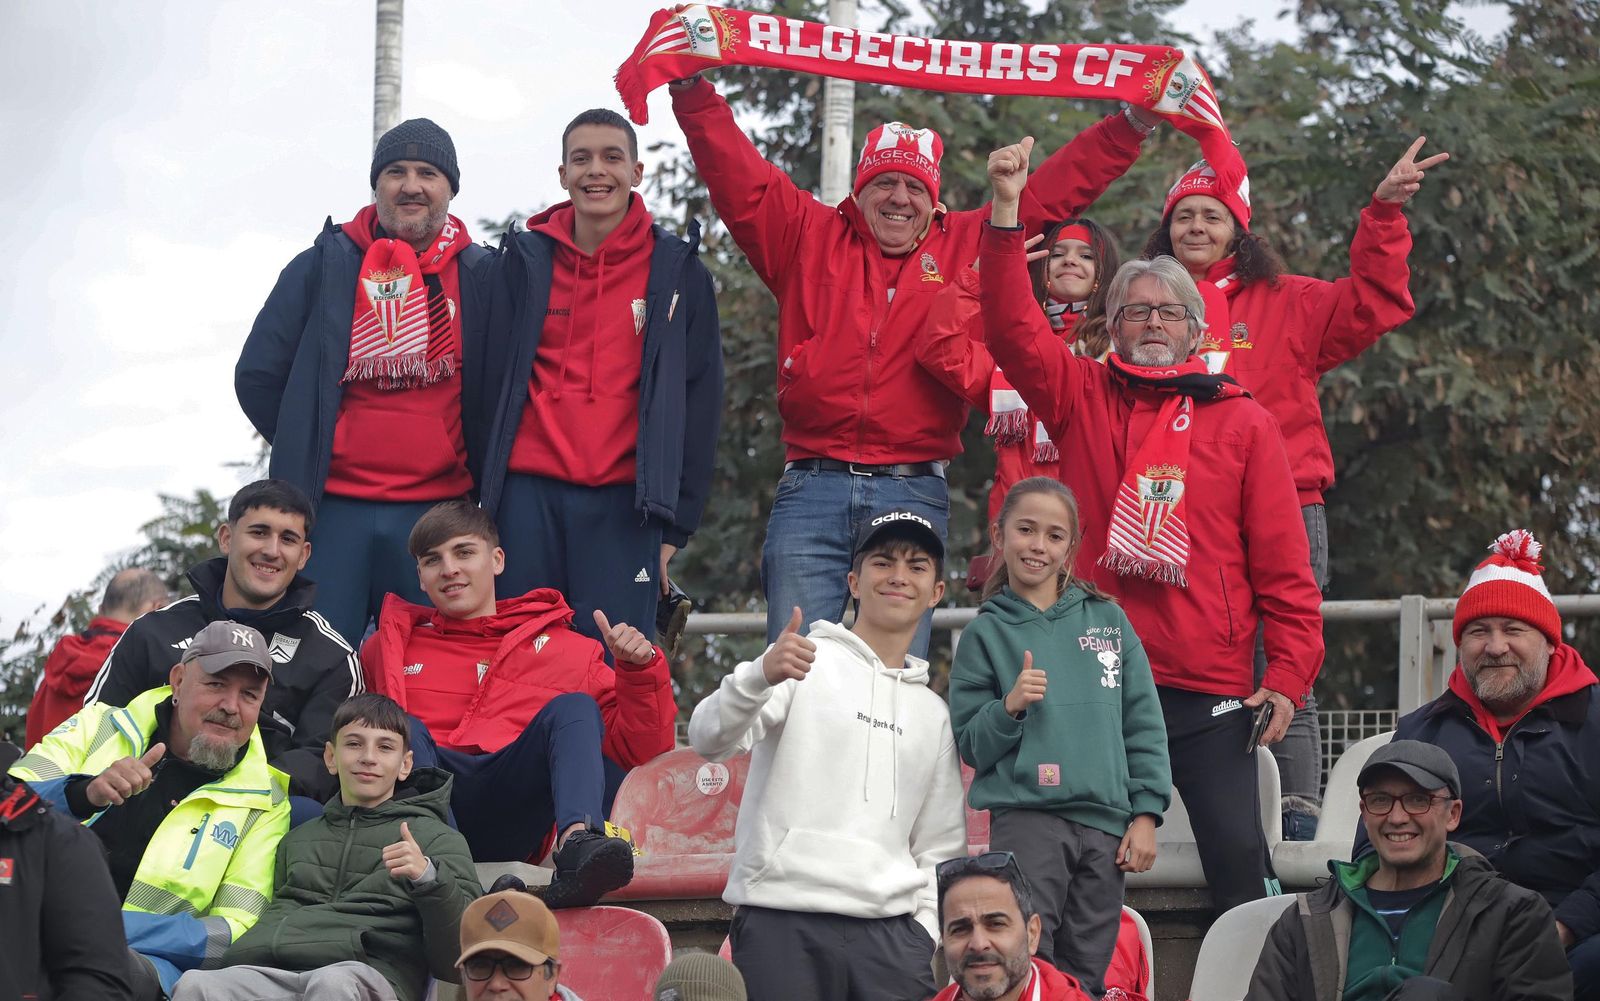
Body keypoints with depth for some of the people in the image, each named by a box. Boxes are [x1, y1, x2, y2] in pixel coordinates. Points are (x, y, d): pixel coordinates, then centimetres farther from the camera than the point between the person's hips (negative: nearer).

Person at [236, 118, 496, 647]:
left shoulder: (480, 275, 7)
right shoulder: (323, 266, 7)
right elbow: (258, 375, 9)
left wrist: (479, 470, 6)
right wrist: (305, 451, 9)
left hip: (438, 510, 1)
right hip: (332, 508, 0)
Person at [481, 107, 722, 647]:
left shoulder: (676, 271, 7)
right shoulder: (524, 261, 9)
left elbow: (699, 400, 6)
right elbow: (494, 381, 10)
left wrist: (676, 521, 1)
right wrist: (486, 499, 3)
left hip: (624, 501, -1)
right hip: (529, 492, 1)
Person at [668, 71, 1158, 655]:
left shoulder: (967, 246, 15)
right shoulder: (809, 237, 14)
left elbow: (1053, 191, 15)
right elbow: (735, 173, 9)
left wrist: (1132, 125, 9)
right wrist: (693, 90, -1)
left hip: (914, 494, 0)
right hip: (811, 491, 0)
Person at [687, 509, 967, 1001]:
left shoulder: (933, 714, 20)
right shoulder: (803, 662, 4)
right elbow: (709, 738, -12)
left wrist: (929, 940, 6)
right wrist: (760, 675, -31)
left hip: (891, 935, 4)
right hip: (782, 923, -4)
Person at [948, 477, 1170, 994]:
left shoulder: (1108, 620, 11)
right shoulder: (985, 633, 6)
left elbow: (1143, 725, 10)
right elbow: (969, 746, 4)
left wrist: (1145, 815, 3)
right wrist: (1009, 708, -14)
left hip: (1105, 823, 3)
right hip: (1024, 819, -3)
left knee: (1087, 974, 6)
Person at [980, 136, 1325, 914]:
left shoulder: (1242, 423, 8)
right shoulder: (1081, 398, 12)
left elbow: (1283, 566, 5)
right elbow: (1012, 329, -1)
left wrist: (1289, 674, -4)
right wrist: (1006, 213, -11)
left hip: (1211, 691, -1)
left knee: (1238, 857, -6)